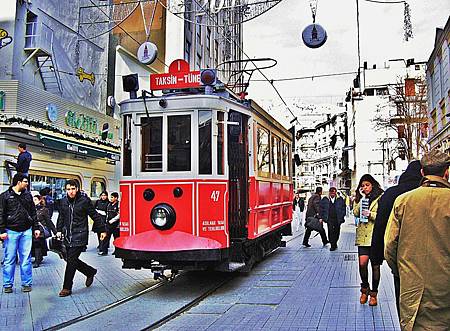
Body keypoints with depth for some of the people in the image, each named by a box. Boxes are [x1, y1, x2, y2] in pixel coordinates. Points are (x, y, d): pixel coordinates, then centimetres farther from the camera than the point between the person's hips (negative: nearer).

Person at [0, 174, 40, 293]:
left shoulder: (28, 195, 11)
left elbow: (33, 213, 15)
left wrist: (36, 228, 10)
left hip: (26, 231, 3)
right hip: (11, 231, -3)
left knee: (26, 259, 5)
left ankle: (27, 283, 12)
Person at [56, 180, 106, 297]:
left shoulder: (84, 200, -7)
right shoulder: (63, 201, 7)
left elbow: (95, 216, 0)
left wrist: (103, 230, 2)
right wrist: (59, 230, 12)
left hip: (79, 236, -6)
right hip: (67, 237, 6)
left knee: (71, 261, -8)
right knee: (72, 260, 10)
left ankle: (67, 288, 3)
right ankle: (90, 272, 34)